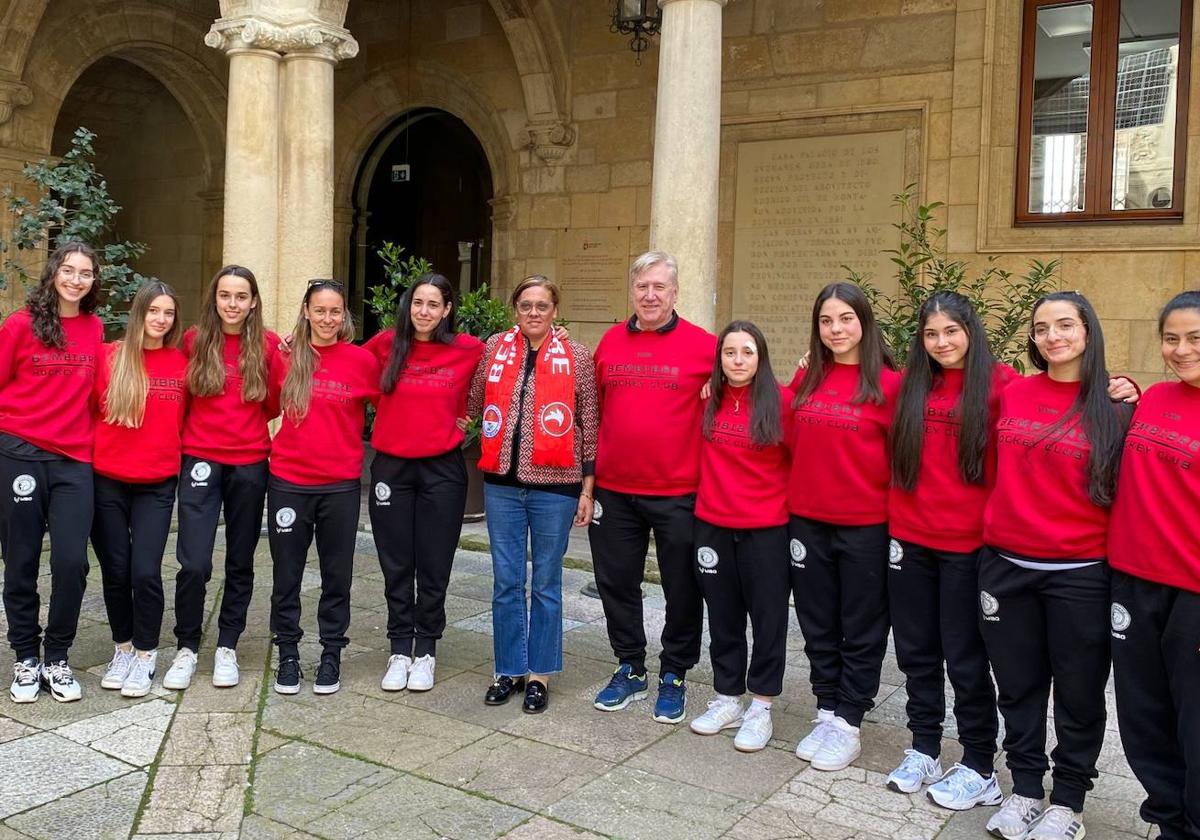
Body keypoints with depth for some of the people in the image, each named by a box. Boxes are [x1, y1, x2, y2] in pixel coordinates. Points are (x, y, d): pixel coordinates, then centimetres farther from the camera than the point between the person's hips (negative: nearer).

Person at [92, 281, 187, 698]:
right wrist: (92, 451, 0)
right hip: (107, 481, 0)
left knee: (145, 571, -6)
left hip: (157, 485, 0)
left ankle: (145, 655, 12)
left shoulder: (181, 362, 0)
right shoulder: (110, 356, -2)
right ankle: (123, 648, 27)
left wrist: (171, 451, 4)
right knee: (115, 570, 8)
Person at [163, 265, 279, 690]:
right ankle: (186, 647, 13)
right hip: (201, 460, -1)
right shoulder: (195, 340, 1)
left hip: (250, 464, 1)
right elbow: (182, 397, 11)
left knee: (240, 562, 10)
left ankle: (227, 647, 24)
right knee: (194, 563, -6)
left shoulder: (268, 344, 0)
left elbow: (273, 405, 5)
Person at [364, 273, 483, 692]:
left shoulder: (469, 350, -4)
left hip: (442, 469, -1)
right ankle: (399, 651, 22)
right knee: (396, 566, 9)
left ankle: (426, 652, 21)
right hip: (391, 467, 2)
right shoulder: (386, 345, 1)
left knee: (433, 567, 6)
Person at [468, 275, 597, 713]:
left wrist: (587, 488, -1)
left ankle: (539, 675, 20)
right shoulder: (495, 348, 5)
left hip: (554, 485, -2)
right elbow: (473, 404, 17)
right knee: (506, 581, 9)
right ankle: (509, 670, 23)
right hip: (502, 483, 2)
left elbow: (588, 426, 0)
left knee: (546, 582, 7)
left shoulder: (576, 357, -1)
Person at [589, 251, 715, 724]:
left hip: (679, 492, -3)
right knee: (616, 583, 13)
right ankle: (629, 670, 31)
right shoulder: (610, 342, 6)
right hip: (614, 490, 4)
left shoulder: (703, 346, -6)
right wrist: (589, 473, 12)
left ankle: (673, 677, 26)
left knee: (681, 590, 8)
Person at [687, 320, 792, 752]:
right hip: (713, 525, 4)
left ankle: (761, 708, 20)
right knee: (723, 617, 14)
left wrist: (790, 499, -5)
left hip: (766, 528, -4)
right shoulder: (708, 401, 3)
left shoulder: (781, 400, -8)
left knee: (767, 618, 6)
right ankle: (727, 699, 28)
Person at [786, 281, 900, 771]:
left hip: (865, 526, -4)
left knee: (861, 630, 9)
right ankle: (827, 713, 28)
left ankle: (847, 724, 20)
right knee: (818, 626, 14)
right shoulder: (806, 380, 5)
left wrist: (898, 517, -10)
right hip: (807, 521, 5)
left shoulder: (888, 383, -9)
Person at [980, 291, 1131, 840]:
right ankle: (1025, 788, 31)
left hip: (1079, 574, -2)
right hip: (1005, 565, 3)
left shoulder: (1113, 405, -4)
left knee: (1078, 692, 10)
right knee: (1018, 686, 13)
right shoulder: (1012, 394, 3)